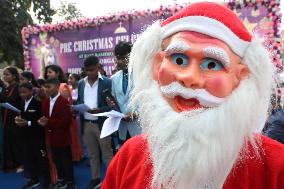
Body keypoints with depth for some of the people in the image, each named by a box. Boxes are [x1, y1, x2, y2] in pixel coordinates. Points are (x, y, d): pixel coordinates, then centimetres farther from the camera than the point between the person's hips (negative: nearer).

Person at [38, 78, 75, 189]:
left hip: (62, 137, -7)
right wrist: (41, 121, -10)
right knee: (56, 160, 18)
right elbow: (44, 117, 14)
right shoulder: (45, 102, 8)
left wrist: (49, 122, -21)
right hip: (51, 137, 7)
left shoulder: (64, 102, -17)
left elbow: (67, 121, -21)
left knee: (66, 161, 6)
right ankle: (61, 180, 36)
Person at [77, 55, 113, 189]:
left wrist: (99, 110, -24)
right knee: (92, 154, 18)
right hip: (86, 124, 5)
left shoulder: (107, 82, -7)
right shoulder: (81, 83, 8)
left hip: (102, 123, -5)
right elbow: (79, 101, 13)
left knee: (107, 154, 7)